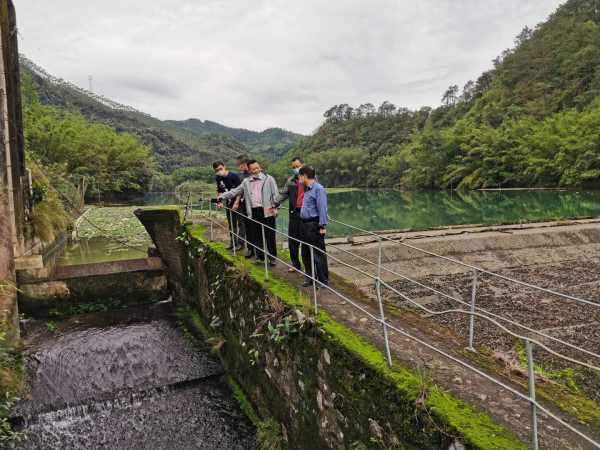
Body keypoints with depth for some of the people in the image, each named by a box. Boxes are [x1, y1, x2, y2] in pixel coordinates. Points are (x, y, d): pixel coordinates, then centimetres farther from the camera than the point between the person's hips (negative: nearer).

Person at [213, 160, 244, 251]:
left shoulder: (234, 175, -18)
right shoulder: (218, 178, 0)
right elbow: (220, 191, 10)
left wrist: (236, 203, -21)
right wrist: (220, 202, -3)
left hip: (239, 202, -6)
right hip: (229, 203, 7)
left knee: (240, 223, -5)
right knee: (231, 224, 13)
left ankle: (241, 243, -2)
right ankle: (233, 242, 23)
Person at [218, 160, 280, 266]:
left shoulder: (269, 179, 1)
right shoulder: (246, 182, 13)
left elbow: (275, 194, -3)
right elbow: (235, 191, 17)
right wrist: (222, 196, 10)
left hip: (267, 212, -4)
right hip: (254, 213, 4)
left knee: (270, 236, 2)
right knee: (256, 237, 9)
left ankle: (273, 257, 14)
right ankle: (260, 257, 21)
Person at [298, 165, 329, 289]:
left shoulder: (318, 189, -15)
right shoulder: (307, 189, 12)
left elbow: (322, 208, -18)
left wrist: (322, 226, -21)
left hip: (314, 225, -9)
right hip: (304, 224, 9)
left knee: (318, 255, -1)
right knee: (306, 253, 16)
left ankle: (323, 281, 9)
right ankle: (310, 278, 28)